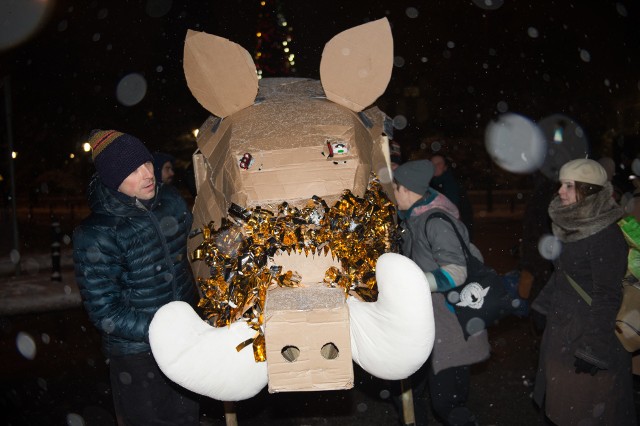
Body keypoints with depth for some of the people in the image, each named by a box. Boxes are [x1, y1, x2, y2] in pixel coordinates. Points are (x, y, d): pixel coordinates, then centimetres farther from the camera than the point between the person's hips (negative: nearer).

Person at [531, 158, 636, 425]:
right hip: (562, 327, 8)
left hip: (590, 331, -8)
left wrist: (593, 349, -20)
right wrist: (543, 306, 18)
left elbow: (607, 295, -20)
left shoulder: (607, 235, -19)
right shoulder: (571, 226, 6)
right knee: (562, 403, 17)